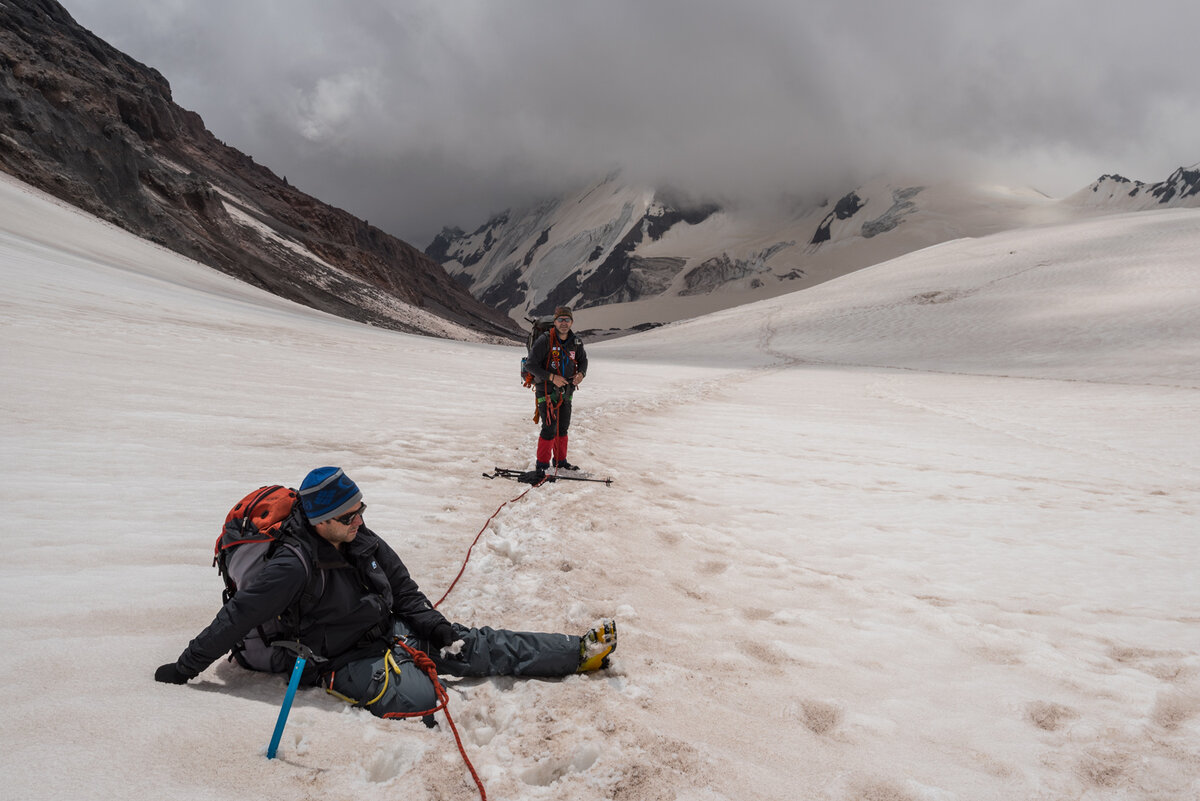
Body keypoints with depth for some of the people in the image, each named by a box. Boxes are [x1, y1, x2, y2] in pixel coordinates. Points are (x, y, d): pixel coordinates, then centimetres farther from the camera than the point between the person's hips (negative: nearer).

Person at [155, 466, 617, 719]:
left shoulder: (362, 542, -4)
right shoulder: (295, 566, -26)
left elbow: (404, 591, 7)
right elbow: (238, 615, -21)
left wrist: (435, 627, -3)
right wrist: (185, 667, -17)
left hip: (391, 629, 7)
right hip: (344, 655, -6)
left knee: (480, 647, 1)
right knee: (416, 696, -33)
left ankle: (581, 653, 3)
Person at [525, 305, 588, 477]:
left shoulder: (576, 342, 2)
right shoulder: (545, 340, -15)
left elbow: (583, 360, 18)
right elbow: (530, 365, -15)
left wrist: (581, 373, -4)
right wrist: (552, 377, -23)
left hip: (566, 392, 6)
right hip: (547, 391, -6)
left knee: (563, 428, 16)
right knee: (550, 428, -12)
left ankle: (560, 461, 32)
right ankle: (542, 465, -2)